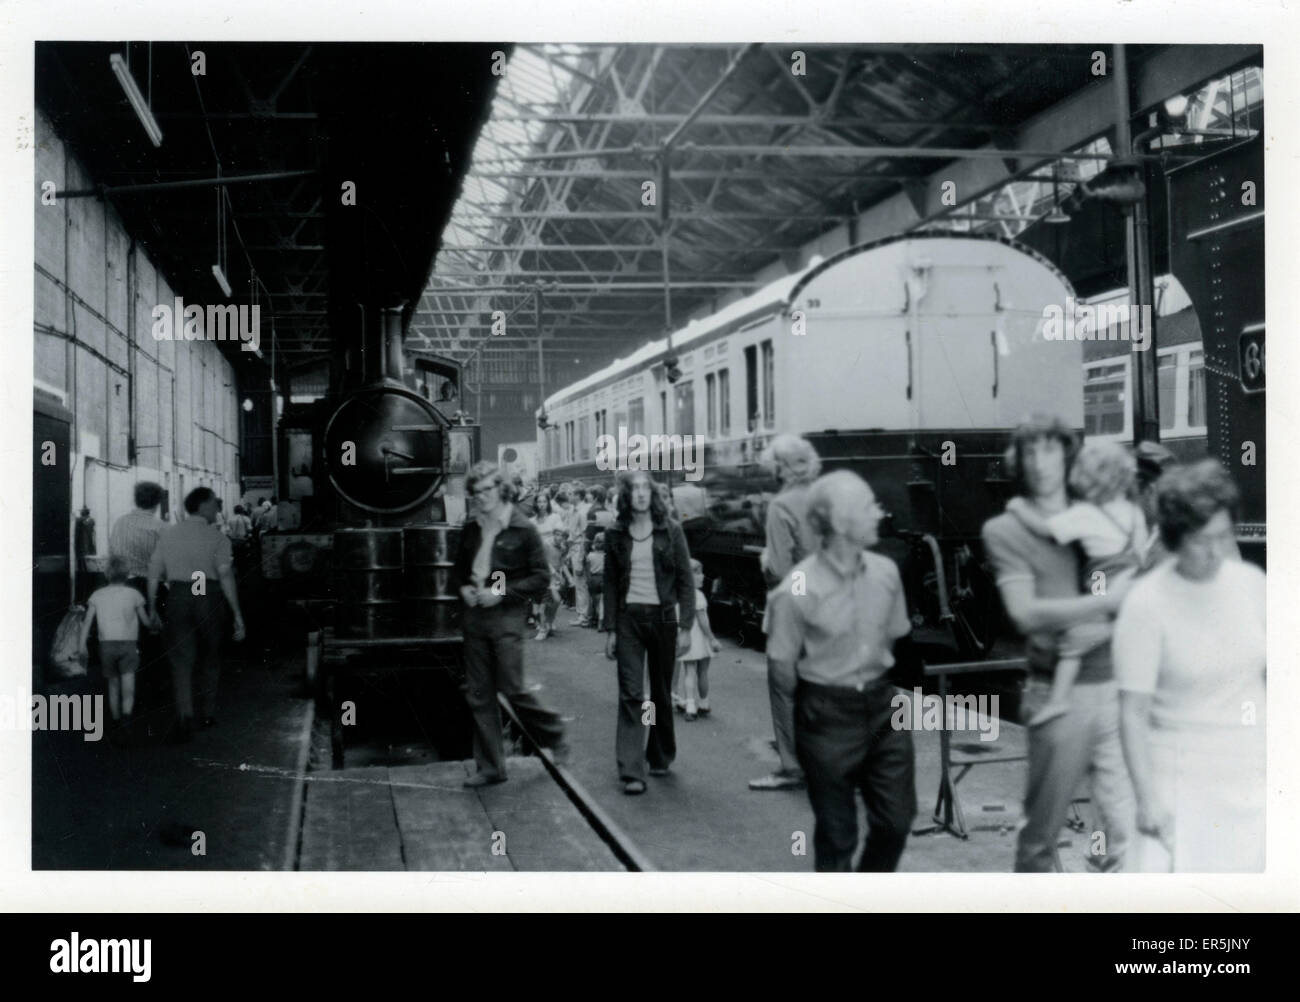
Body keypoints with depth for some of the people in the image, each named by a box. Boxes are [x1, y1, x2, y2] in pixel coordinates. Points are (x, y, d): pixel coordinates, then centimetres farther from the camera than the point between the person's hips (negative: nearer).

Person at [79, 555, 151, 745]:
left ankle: (116, 723, 25)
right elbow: (146, 621, 6)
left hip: (107, 644, 2)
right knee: (128, 684, -11)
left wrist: (83, 644, -5)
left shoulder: (98, 595, 7)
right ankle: (126, 717, -34)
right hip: (128, 644, -2)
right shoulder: (133, 594, 2)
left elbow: (87, 621, -2)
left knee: (113, 685, 16)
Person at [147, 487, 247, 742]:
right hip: (208, 598, -2)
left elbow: (154, 575, 6)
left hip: (177, 597, 2)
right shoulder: (216, 538, -5)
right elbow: (226, 577, -13)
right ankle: (208, 714, 29)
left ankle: (185, 717, -15)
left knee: (181, 660, 2)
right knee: (210, 658, 17)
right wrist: (237, 614, -12)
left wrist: (152, 608, 15)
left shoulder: (168, 535, 7)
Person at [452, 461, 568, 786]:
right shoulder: (471, 530, 9)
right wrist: (463, 588, -1)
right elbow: (458, 569, 21)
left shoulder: (523, 530, -7)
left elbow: (541, 578, -8)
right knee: (478, 694, 6)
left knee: (512, 689, -6)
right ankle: (490, 767, 15)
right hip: (474, 616, 6)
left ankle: (554, 734, 20)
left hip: (507, 616, -6)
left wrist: (501, 592, -16)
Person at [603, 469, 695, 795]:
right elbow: (611, 584, 7)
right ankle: (631, 772, -9)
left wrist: (685, 627, -6)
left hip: (662, 617, 0)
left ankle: (660, 756, 29)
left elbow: (686, 581, 0)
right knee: (631, 694, -7)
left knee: (661, 693, 10)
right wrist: (610, 629, 2)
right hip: (628, 619, 0)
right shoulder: (616, 534, 3)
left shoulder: (671, 531, -1)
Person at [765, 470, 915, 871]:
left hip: (882, 704, 5)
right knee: (836, 832, 6)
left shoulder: (886, 572, -5)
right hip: (827, 717, -5)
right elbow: (783, 664, -9)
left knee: (897, 818, 9)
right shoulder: (798, 590, -20)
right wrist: (815, 703, 4)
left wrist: (873, 683, 12)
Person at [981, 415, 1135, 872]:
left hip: (1117, 684, 3)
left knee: (1128, 820, 4)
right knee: (1044, 822, 9)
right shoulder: (1004, 530, -1)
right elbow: (1026, 612, -14)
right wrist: (1107, 600, -19)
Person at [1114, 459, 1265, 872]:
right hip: (1182, 774, -4)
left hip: (1251, 770, 4)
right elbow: (1133, 712, -12)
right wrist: (1148, 797, -14)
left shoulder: (1251, 583, 1)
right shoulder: (1146, 604, -14)